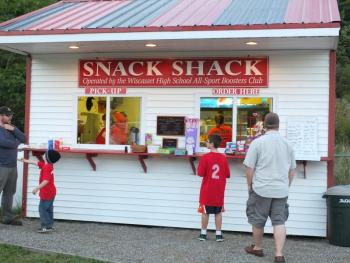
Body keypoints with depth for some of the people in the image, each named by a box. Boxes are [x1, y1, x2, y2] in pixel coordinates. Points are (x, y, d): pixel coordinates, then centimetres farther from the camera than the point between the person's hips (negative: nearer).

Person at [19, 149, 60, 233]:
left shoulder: (46, 167, -23)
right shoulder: (46, 165, 7)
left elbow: (46, 180, -30)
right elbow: (36, 163, 19)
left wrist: (37, 188, -28)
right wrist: (25, 160, 27)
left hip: (46, 192, -10)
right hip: (51, 192, 10)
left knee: (42, 208, -4)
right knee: (49, 209, 15)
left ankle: (46, 226, -4)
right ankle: (50, 225, 20)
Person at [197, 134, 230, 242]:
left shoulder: (205, 157, -14)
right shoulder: (223, 158, -4)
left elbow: (200, 173, -12)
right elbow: (227, 174, 1)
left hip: (207, 191, -2)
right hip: (219, 191, 2)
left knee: (205, 212, 8)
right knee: (218, 212, 10)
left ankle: (203, 233, 15)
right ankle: (218, 234, 11)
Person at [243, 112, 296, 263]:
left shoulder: (257, 142, -7)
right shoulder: (287, 144, 7)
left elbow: (249, 167, -8)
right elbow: (292, 170, 14)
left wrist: (249, 185, 5)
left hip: (261, 188, -3)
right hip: (281, 190, 3)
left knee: (258, 220, 13)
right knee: (279, 221, 7)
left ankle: (257, 248, 28)